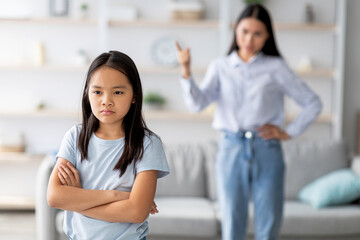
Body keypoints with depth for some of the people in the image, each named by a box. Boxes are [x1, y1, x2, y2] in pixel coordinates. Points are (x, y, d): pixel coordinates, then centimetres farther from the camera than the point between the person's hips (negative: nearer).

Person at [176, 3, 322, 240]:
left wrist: (289, 132, 1)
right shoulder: (220, 67, 8)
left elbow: (313, 103, 7)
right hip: (231, 150, 1)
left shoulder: (276, 68, 5)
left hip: (267, 151, 0)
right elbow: (197, 103, -7)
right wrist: (186, 71, -20)